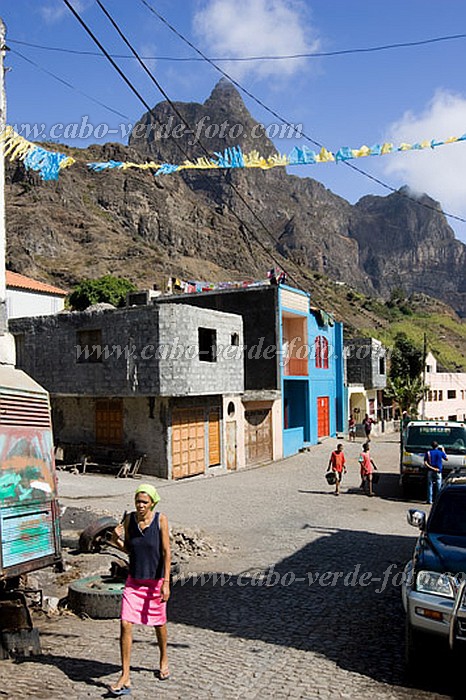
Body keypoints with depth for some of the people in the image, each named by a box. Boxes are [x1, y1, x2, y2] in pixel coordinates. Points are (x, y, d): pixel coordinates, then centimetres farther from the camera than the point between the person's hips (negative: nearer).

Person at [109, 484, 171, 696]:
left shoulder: (160, 520, -13)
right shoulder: (129, 519, -4)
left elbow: (166, 552, -13)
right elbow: (129, 549, 8)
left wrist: (166, 583, -17)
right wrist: (117, 540, -13)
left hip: (155, 581, -2)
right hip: (134, 581, 2)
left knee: (159, 623, 15)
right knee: (125, 625, -6)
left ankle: (163, 661, 41)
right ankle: (125, 677, 6)